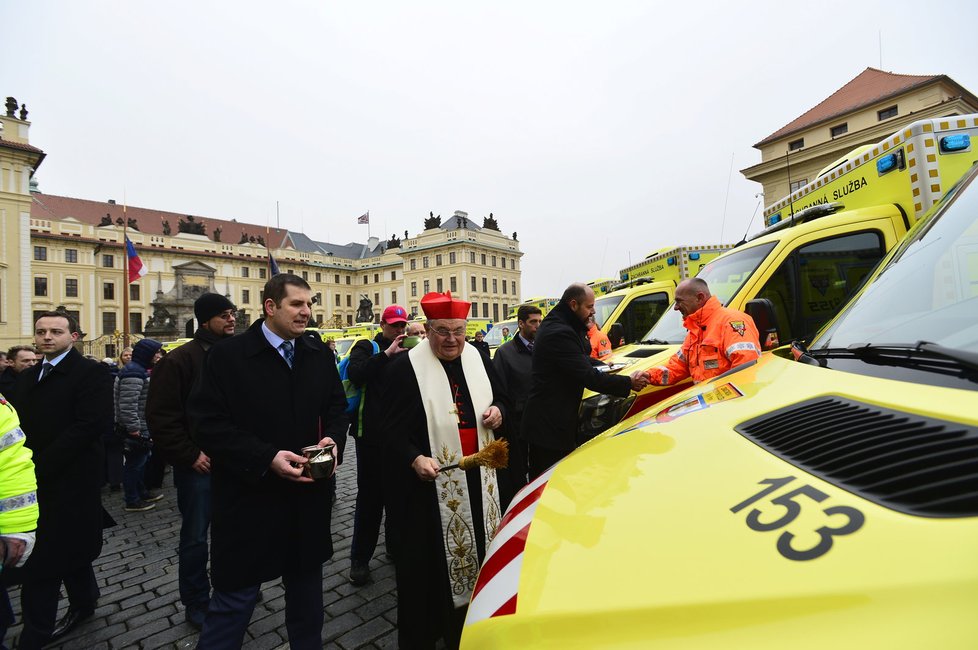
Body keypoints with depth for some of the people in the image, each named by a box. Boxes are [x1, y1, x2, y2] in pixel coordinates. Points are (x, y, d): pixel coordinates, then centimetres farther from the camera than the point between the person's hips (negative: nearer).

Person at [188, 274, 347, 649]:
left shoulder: (319, 353, 2)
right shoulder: (227, 355, -10)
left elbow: (337, 406, 8)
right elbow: (206, 423, -13)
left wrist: (332, 439, -13)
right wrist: (266, 457, -22)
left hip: (309, 495, 4)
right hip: (249, 498, -4)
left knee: (306, 588, 23)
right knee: (234, 595, 13)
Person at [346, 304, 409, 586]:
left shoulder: (408, 351, 10)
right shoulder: (366, 347, -2)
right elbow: (355, 374, -21)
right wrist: (387, 354, -23)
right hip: (372, 435, -4)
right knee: (370, 495, 4)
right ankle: (360, 559, 20)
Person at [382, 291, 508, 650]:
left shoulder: (479, 360, 4)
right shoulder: (405, 367, -12)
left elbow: (500, 398, 17)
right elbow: (392, 429, -12)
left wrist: (497, 411, -5)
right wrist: (414, 459, -27)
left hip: (477, 480, 5)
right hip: (430, 483, -5)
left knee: (474, 550, 18)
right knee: (429, 562, 8)